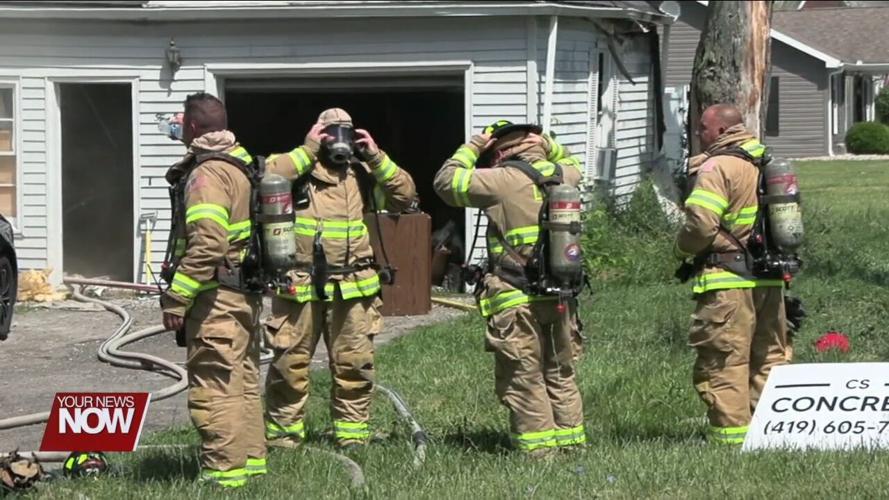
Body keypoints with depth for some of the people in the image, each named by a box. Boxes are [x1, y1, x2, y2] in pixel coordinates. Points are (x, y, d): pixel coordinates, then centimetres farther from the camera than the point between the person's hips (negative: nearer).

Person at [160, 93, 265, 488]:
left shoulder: (207, 174, -18)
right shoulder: (241, 163, 12)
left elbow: (206, 244, -25)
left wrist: (176, 299, -22)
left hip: (216, 297, -10)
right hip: (246, 293, 10)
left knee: (213, 386, -7)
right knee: (243, 380, 18)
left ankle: (223, 473, -6)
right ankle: (251, 458, 26)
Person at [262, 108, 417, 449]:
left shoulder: (363, 174, 13)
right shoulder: (299, 168, 2)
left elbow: (405, 194, 5)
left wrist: (376, 157, -2)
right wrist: (307, 151, -14)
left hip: (352, 288, 3)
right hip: (300, 286, -3)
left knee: (354, 364, 5)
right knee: (290, 363, 1)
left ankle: (353, 432, 15)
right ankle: (283, 433, 11)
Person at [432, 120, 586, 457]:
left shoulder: (502, 181, -10)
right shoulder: (562, 175, 7)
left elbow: (446, 181, 0)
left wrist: (472, 148, 10)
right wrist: (548, 146, 18)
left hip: (517, 300, -6)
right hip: (562, 295, 6)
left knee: (523, 378, 1)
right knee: (560, 374, 17)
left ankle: (538, 447, 0)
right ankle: (570, 440, 20)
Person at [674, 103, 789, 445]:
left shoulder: (717, 167, -11)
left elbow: (701, 224, -18)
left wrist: (682, 250, 0)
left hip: (729, 281, -8)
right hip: (770, 278, 8)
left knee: (723, 363, -4)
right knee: (768, 357, 14)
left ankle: (732, 438, -6)